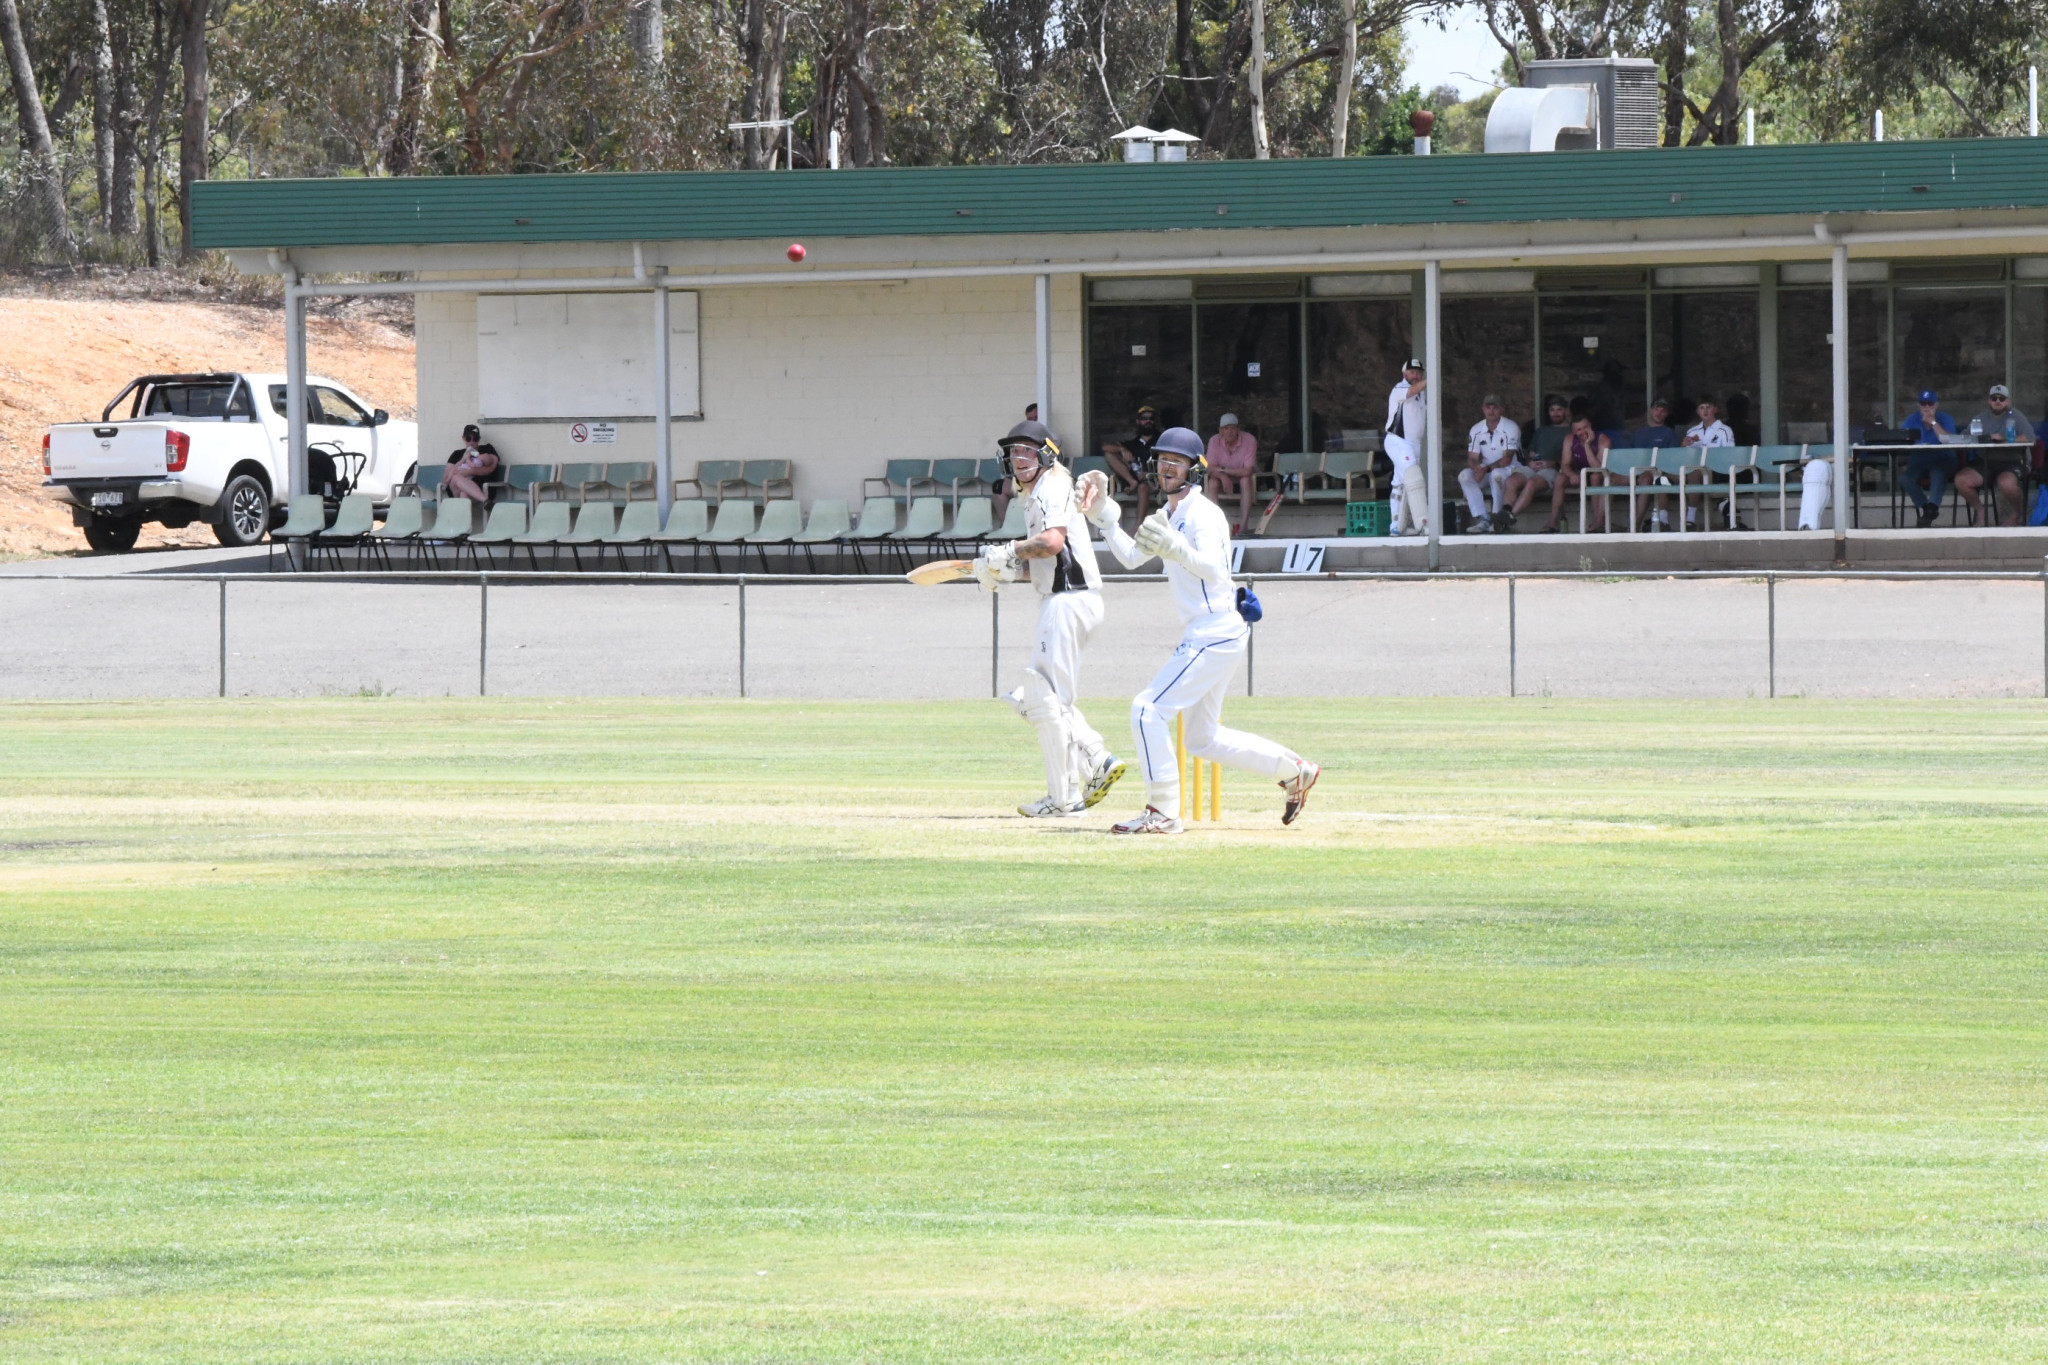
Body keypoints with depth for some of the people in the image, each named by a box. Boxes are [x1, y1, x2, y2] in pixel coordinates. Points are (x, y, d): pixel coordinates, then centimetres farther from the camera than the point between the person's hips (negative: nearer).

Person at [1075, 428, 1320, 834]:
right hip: (1203, 637, 10)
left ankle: (1163, 812, -12)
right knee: (1203, 741, 17)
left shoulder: (1203, 514, -14)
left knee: (1148, 710, -15)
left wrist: (1179, 550, -47)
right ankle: (1295, 770, 25)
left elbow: (1213, 570, -29)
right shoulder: (1169, 515, 15)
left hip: (1214, 637, -10)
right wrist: (1102, 515, 11)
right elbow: (1131, 557, 21)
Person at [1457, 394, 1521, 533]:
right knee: (1464, 475, -22)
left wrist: (1486, 469, -27)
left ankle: (1496, 518, -27)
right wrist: (1476, 468, -25)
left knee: (1496, 474, -39)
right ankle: (1482, 519, -27)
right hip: (1486, 474, 5)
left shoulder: (1510, 428, -12)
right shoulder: (1477, 430, 3)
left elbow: (1507, 459, -18)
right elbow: (1472, 458, -1)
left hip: (1510, 470, -5)